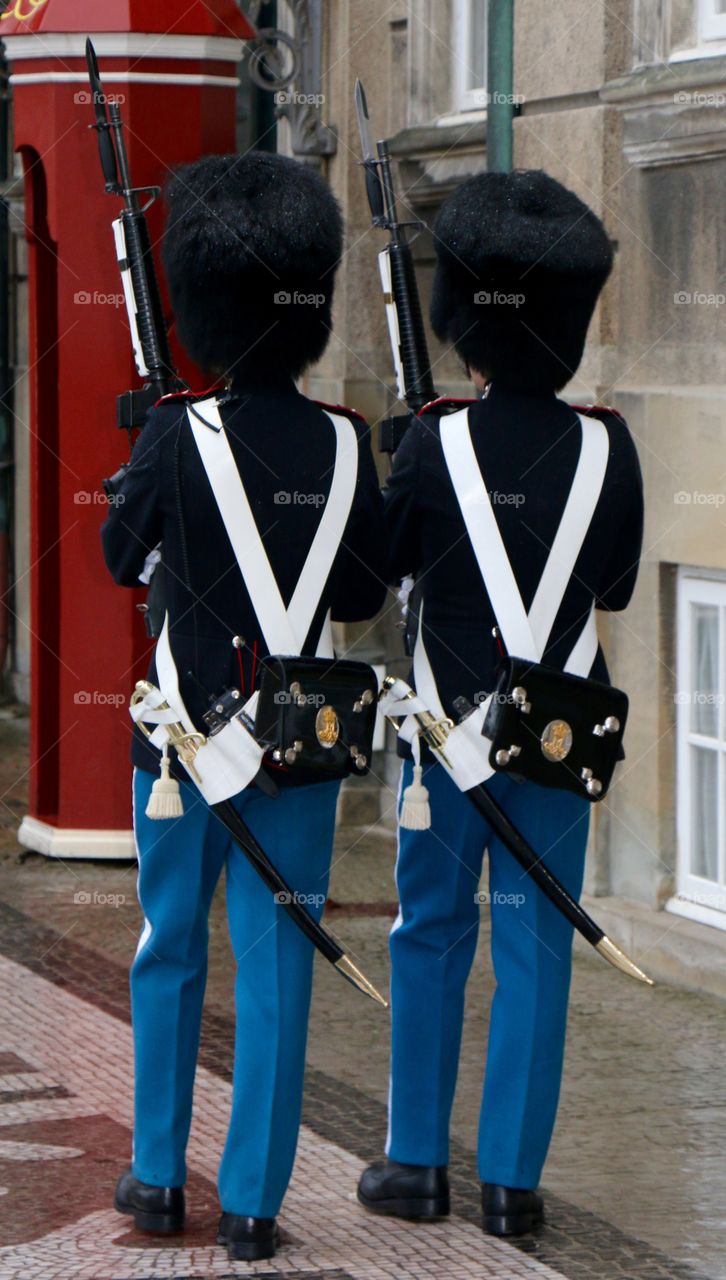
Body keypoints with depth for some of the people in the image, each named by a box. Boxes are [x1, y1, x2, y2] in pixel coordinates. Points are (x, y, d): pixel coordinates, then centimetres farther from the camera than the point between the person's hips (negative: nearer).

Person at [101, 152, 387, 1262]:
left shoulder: (178, 435, -12)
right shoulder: (346, 446, -5)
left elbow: (121, 554, 4)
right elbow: (363, 596, 4)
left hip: (190, 732, -1)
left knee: (169, 956, 15)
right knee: (276, 965, 5)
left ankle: (158, 1178, 22)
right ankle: (253, 1201, 6)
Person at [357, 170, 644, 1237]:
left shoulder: (437, 441, -12)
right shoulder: (606, 446, -5)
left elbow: (383, 558, 1)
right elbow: (618, 586, 6)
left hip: (453, 719, -1)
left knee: (432, 936, 11)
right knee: (537, 945, 5)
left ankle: (418, 1163, 17)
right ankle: (513, 1178, 6)